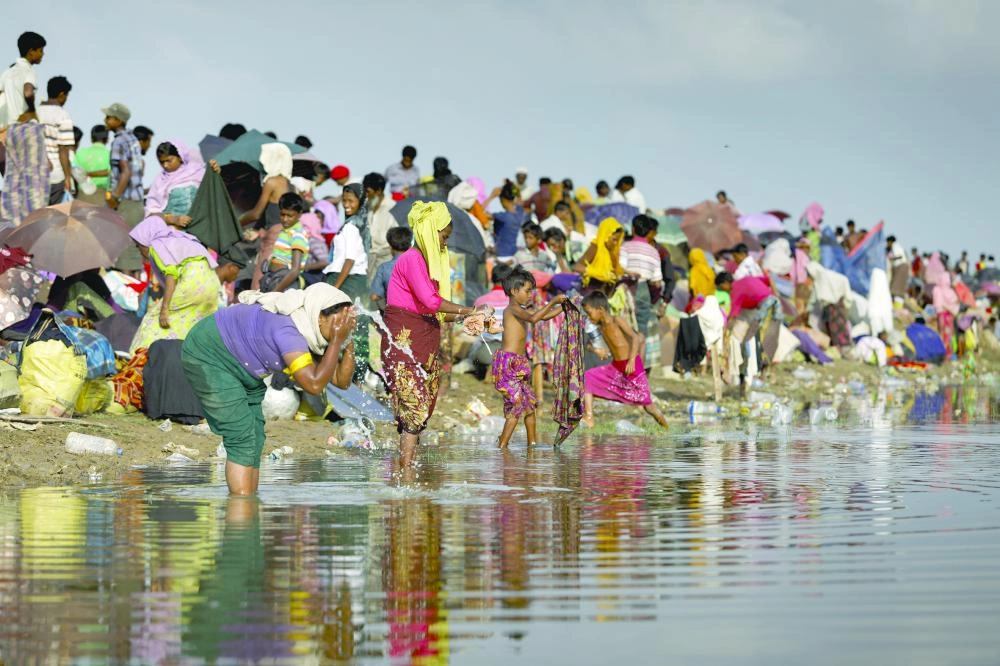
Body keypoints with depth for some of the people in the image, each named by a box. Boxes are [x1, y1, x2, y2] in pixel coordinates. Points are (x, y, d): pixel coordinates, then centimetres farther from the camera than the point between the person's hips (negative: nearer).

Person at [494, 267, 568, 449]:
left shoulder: (520, 310, 17)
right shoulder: (513, 309, -12)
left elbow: (544, 316, 26)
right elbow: (534, 318, -31)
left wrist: (563, 306, 15)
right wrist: (552, 302, -25)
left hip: (518, 364, 10)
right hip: (508, 363, -10)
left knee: (530, 402, 16)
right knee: (517, 405, -10)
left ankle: (532, 442, 23)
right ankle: (502, 446, -8)